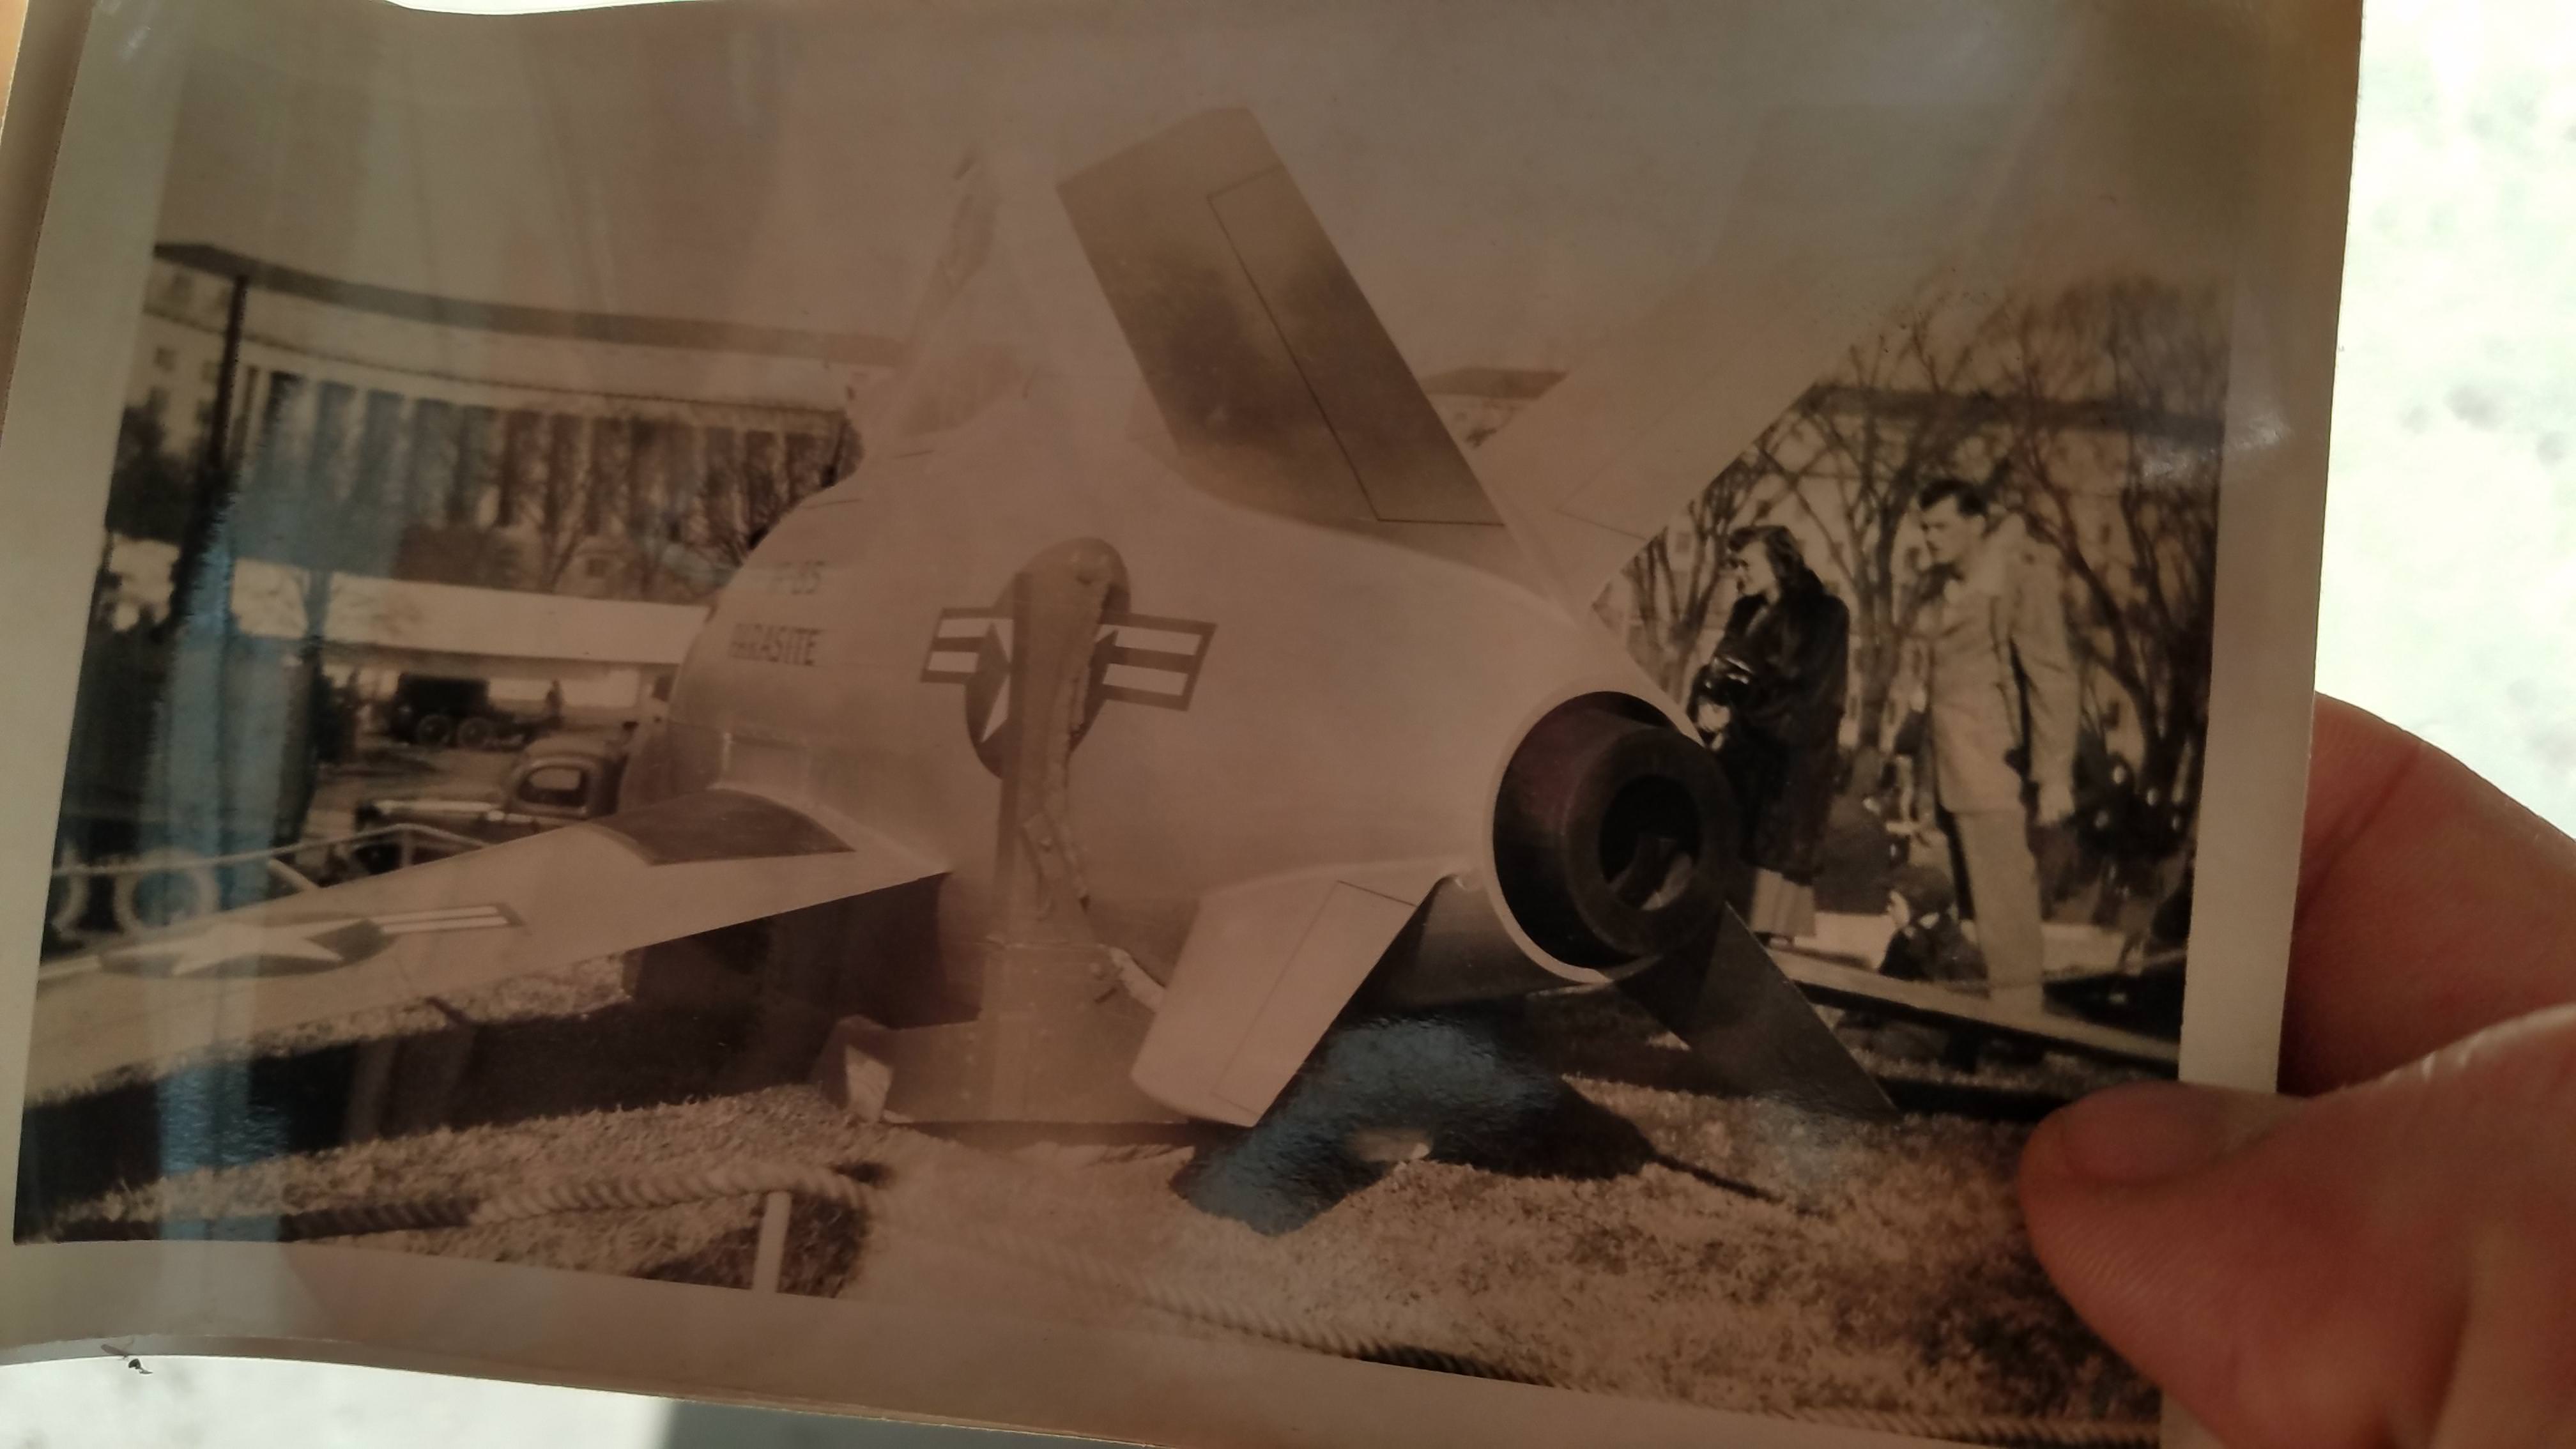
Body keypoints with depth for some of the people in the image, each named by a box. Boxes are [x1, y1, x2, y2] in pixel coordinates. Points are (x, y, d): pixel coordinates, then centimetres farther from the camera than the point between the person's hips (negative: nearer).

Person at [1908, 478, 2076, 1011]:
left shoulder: (2018, 584, -8)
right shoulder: (1937, 587, 13)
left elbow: (2053, 682, -10)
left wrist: (2055, 776, -14)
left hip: (1994, 772, -7)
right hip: (1950, 772, 7)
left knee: (2002, 906, -6)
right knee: (1974, 902, 10)